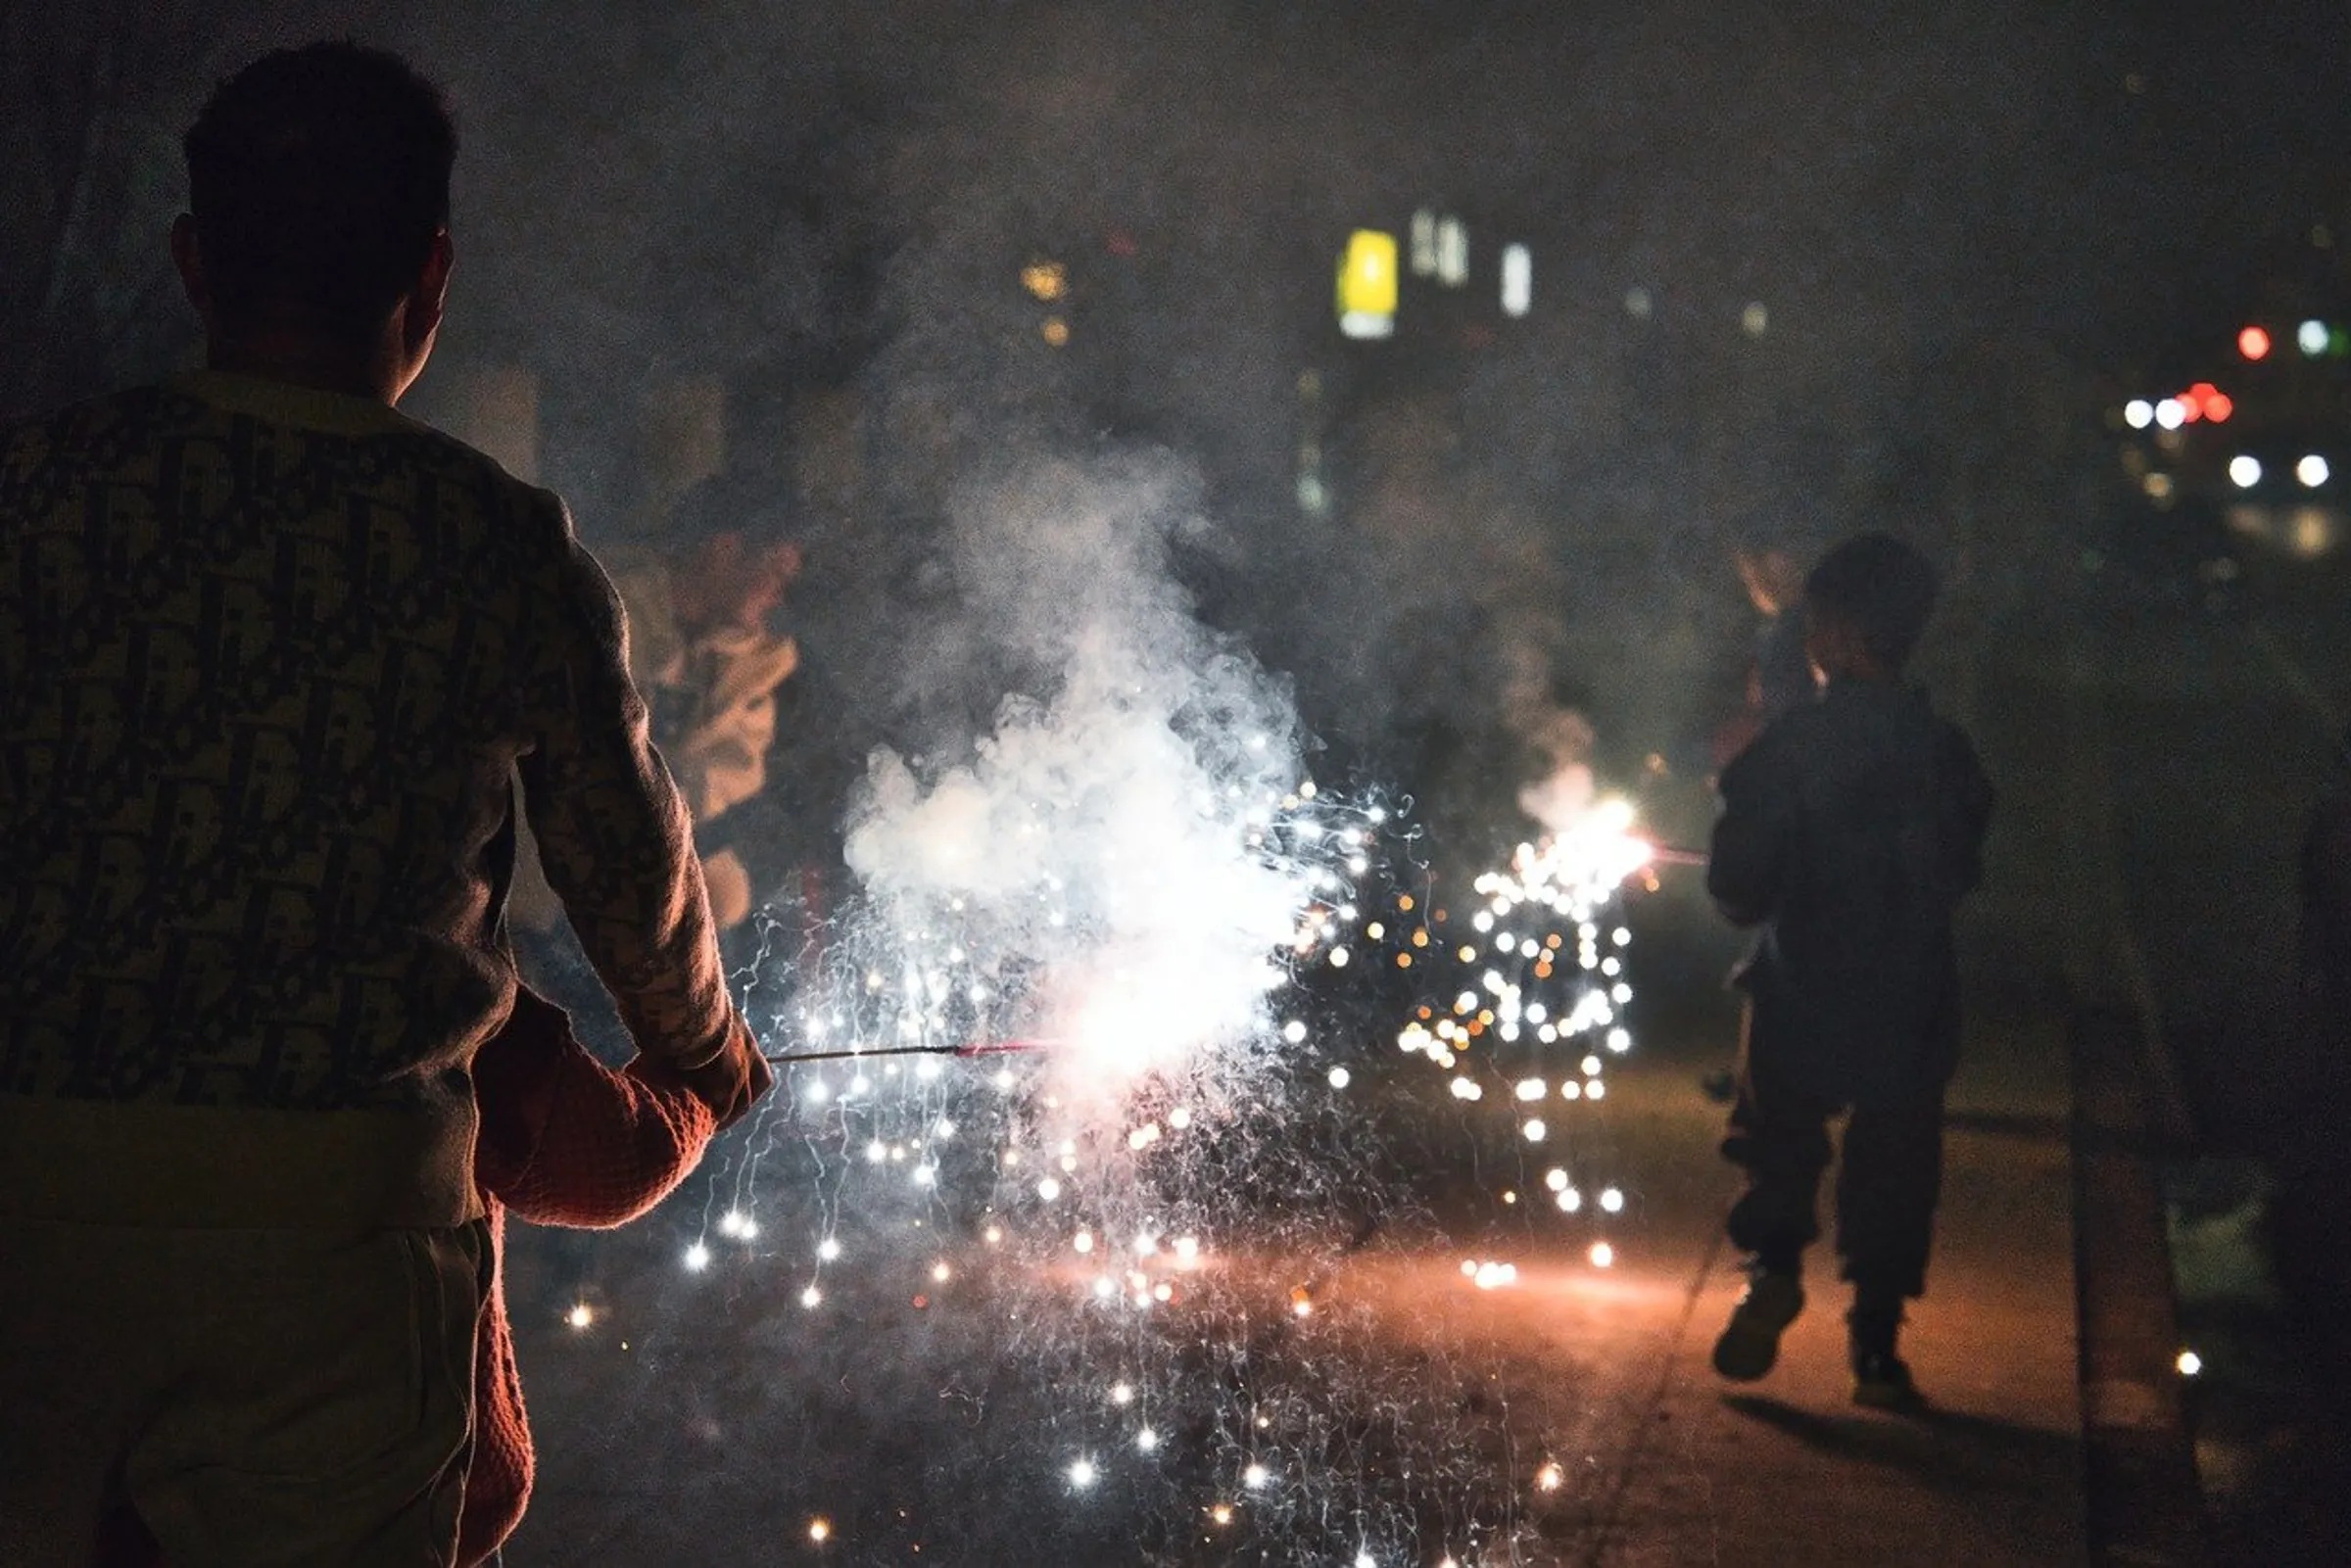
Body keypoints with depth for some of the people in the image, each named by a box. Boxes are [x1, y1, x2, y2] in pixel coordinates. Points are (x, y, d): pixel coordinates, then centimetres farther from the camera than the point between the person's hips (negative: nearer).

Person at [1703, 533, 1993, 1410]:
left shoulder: (1788, 747, -16)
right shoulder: (1946, 752, -2)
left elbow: (1740, 890, -15)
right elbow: (1961, 874, 10)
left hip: (1799, 1006, -3)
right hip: (1913, 1009, 3)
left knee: (1778, 1142, 19)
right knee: (1893, 1172, 14)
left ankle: (1773, 1267, -2)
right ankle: (1876, 1348, 15)